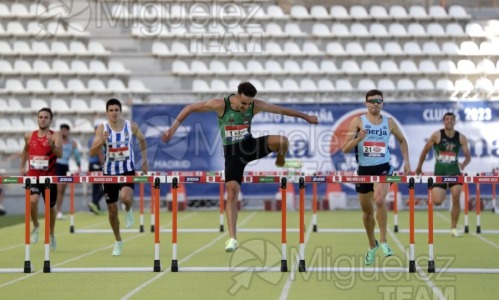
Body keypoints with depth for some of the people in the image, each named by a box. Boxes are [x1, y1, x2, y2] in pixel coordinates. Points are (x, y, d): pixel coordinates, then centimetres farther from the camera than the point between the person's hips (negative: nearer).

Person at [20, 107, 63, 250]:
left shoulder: (55, 136, -8)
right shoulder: (29, 136, 5)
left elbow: (60, 154, -23)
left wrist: (52, 145, -41)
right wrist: (23, 166, 18)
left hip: (49, 177, -1)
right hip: (33, 176, 1)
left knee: (51, 207, 11)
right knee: (32, 200, -24)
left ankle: (51, 235, 34)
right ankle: (36, 226, 4)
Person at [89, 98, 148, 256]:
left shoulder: (131, 126, -5)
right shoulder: (102, 128, -9)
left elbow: (142, 140, 15)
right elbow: (92, 153, -14)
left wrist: (145, 160, 12)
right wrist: (102, 141, -31)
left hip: (128, 170, -1)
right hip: (109, 172, 1)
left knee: (126, 197, -31)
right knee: (112, 210, 7)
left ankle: (128, 211, 7)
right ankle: (118, 242, 28)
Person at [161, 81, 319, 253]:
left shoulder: (256, 106, -13)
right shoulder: (221, 105, -20)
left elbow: (282, 110, 2)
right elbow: (190, 108, -13)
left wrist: (306, 117, 12)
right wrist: (173, 128, -19)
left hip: (250, 144, 2)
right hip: (232, 152, -2)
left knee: (282, 141, -25)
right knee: (232, 191, -16)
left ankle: (281, 163, 14)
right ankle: (232, 238, -13)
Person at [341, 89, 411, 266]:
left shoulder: (389, 123, 5)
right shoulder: (358, 121, -1)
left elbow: (402, 140, 23)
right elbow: (345, 149, -6)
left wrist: (406, 161, 13)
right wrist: (357, 139, -24)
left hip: (383, 167, -1)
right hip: (364, 169, 1)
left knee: (380, 200, -29)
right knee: (367, 211, 12)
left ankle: (383, 241, -17)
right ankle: (372, 246, 33)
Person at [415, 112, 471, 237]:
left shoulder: (461, 138, 0)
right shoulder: (437, 135, -6)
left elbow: (468, 156, 6)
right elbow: (425, 151, 3)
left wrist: (463, 165, -15)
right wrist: (419, 168, 9)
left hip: (454, 171, 1)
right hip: (439, 172, -1)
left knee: (456, 198, -15)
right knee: (437, 201, -11)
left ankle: (454, 228, 0)